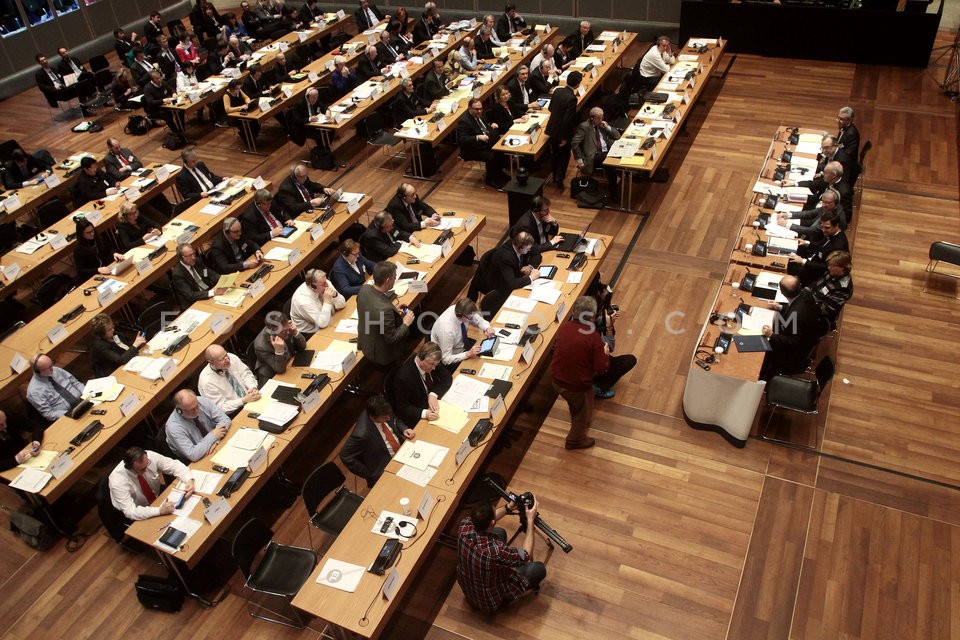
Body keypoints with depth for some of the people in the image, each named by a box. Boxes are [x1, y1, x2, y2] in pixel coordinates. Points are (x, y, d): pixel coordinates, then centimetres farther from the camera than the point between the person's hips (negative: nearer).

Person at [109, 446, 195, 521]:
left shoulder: (150, 456, -23)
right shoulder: (118, 481, -33)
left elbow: (174, 465, -12)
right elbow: (130, 512, -34)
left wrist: (189, 480, -30)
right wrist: (160, 511, -44)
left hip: (159, 496, 4)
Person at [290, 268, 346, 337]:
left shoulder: (325, 283, -11)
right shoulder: (303, 299, -29)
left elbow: (341, 305, -2)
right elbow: (323, 324, -29)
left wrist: (335, 295, -22)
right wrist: (327, 301, -33)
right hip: (312, 334, -7)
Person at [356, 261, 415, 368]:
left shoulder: (364, 289, -16)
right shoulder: (385, 309, -39)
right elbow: (392, 339, -27)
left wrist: (395, 313, 3)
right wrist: (406, 323, -13)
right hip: (381, 355, -7)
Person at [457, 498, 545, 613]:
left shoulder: (465, 526, -27)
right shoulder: (494, 552, -43)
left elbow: (486, 519, -1)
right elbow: (526, 555, -22)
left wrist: (509, 506, -6)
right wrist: (530, 519, -19)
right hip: (489, 603, -6)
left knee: (500, 533, 15)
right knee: (539, 569, 5)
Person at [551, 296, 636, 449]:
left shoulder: (564, 326, -11)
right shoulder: (593, 337, -26)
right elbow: (602, 368, -19)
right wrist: (605, 354, 0)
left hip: (557, 380, 5)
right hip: (578, 387, -5)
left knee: (575, 405, 36)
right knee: (583, 413, 26)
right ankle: (575, 440, 49)